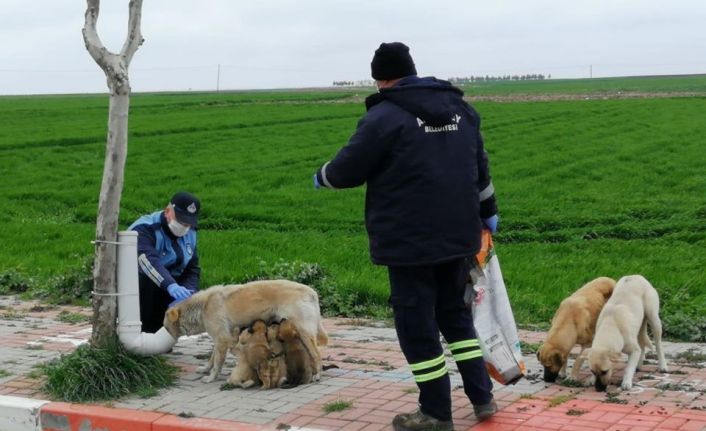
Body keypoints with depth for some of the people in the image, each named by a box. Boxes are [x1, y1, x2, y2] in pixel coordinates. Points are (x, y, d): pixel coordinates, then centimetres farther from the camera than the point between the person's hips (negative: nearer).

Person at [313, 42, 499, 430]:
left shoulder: (385, 115, -13)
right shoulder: (459, 108, 10)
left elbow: (348, 169, -7)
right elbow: (480, 167, 19)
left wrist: (321, 177, 15)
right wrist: (488, 211, 31)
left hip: (410, 242, -7)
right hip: (458, 236, 7)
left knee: (417, 325, 4)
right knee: (456, 314, 21)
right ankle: (482, 397, 21)